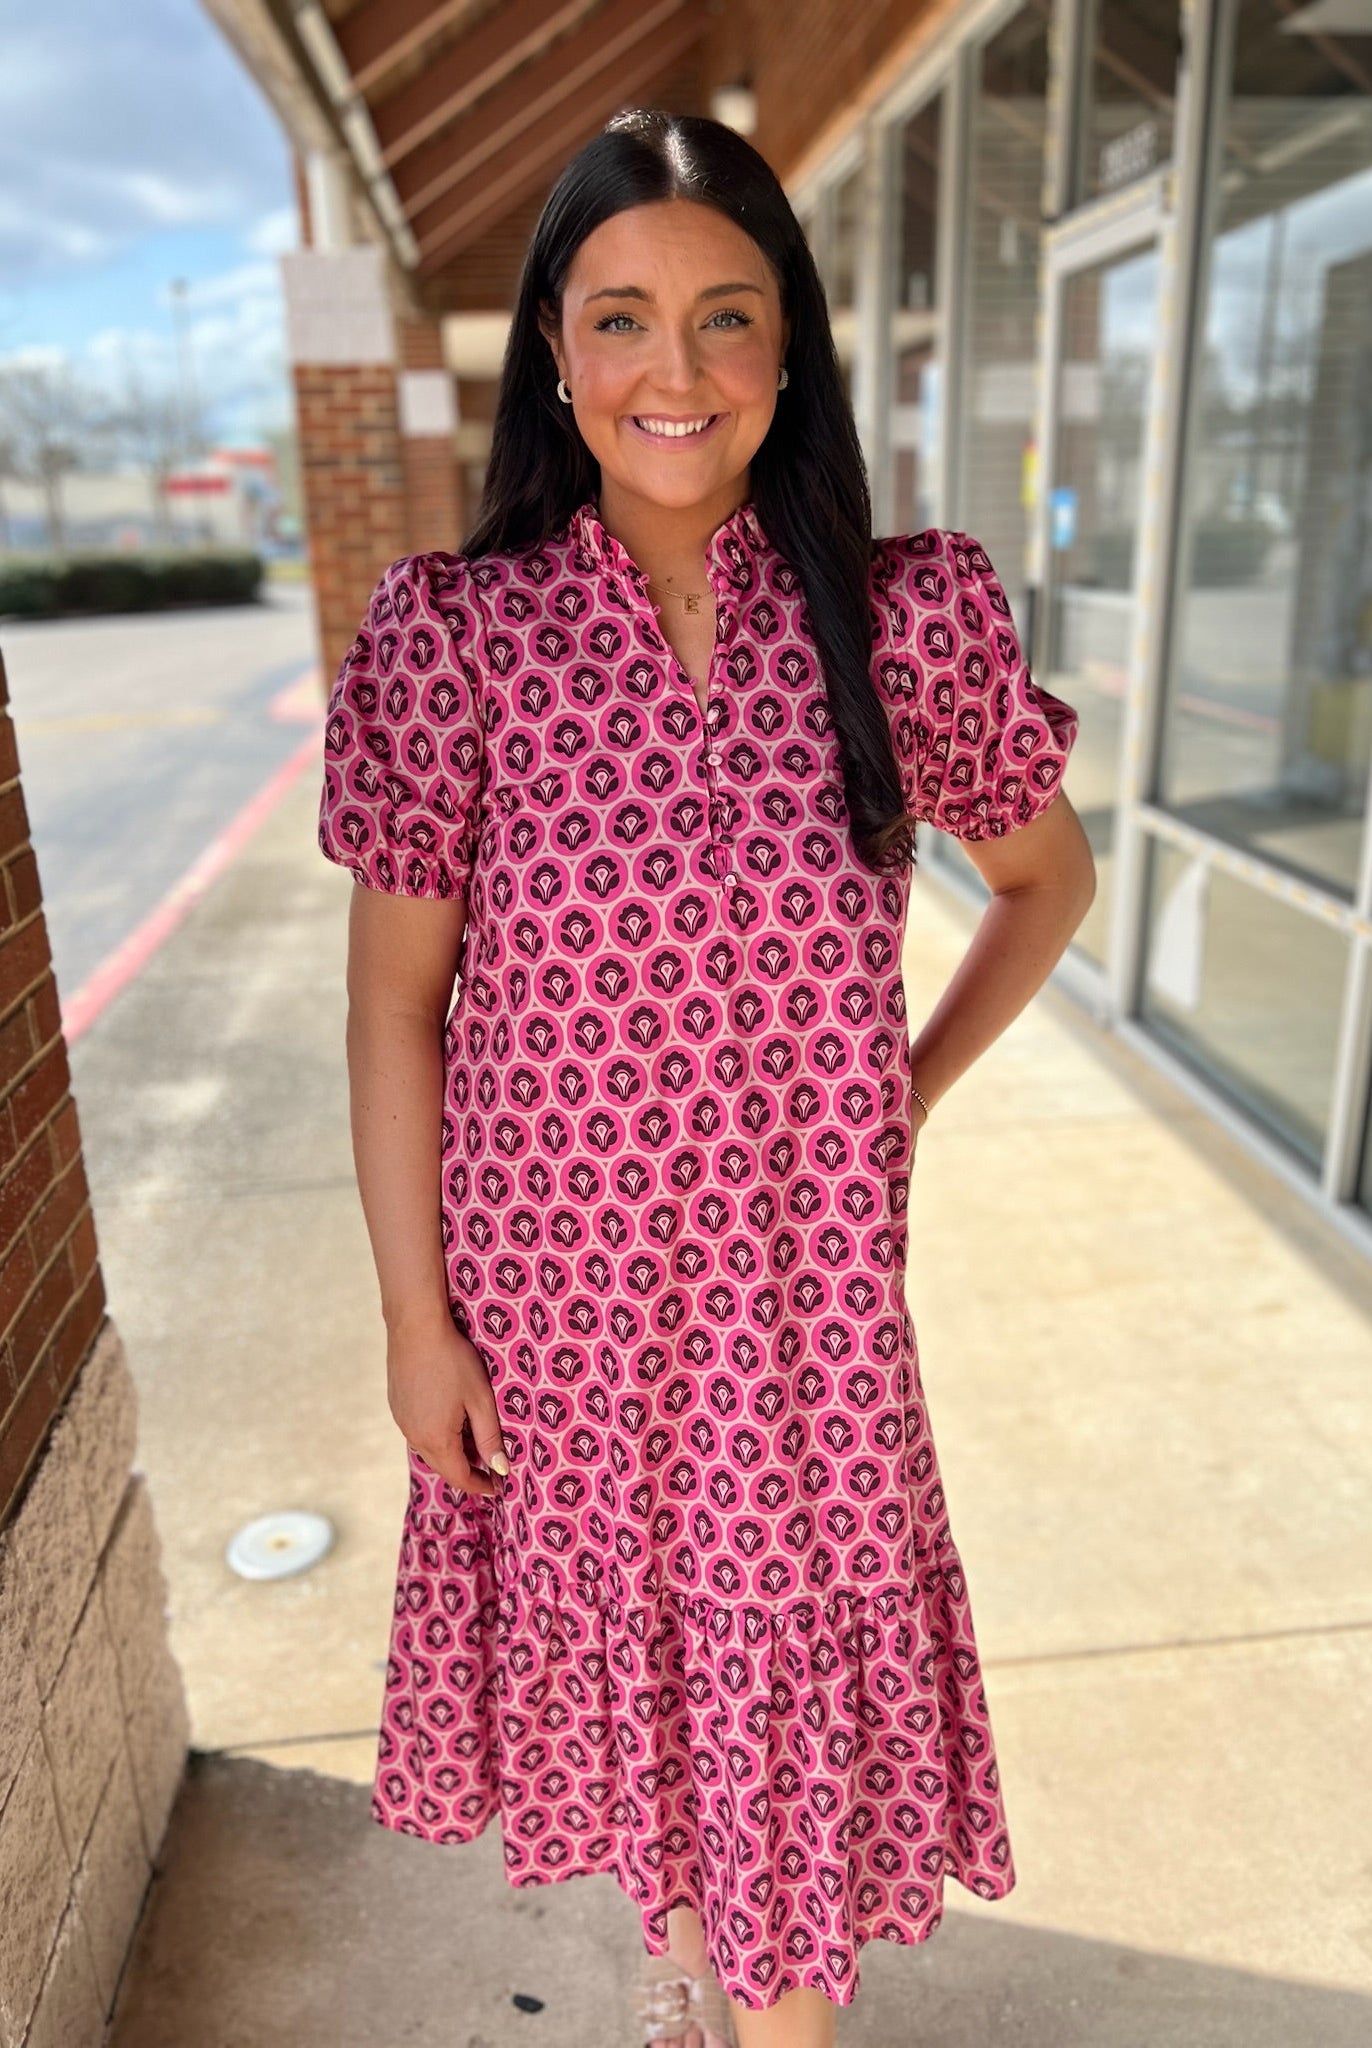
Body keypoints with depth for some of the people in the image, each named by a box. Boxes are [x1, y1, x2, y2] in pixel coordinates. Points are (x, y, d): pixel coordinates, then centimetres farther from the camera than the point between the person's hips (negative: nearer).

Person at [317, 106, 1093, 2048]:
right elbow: (394, 999, -6)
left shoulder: (907, 620, -8)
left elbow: (1048, 878, 8)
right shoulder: (456, 635, -10)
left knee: (793, 1668, 13)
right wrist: (417, 1321, -4)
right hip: (556, 1282, 1)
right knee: (618, 1622, 22)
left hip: (801, 1285, 0)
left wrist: (914, 1092, 1)